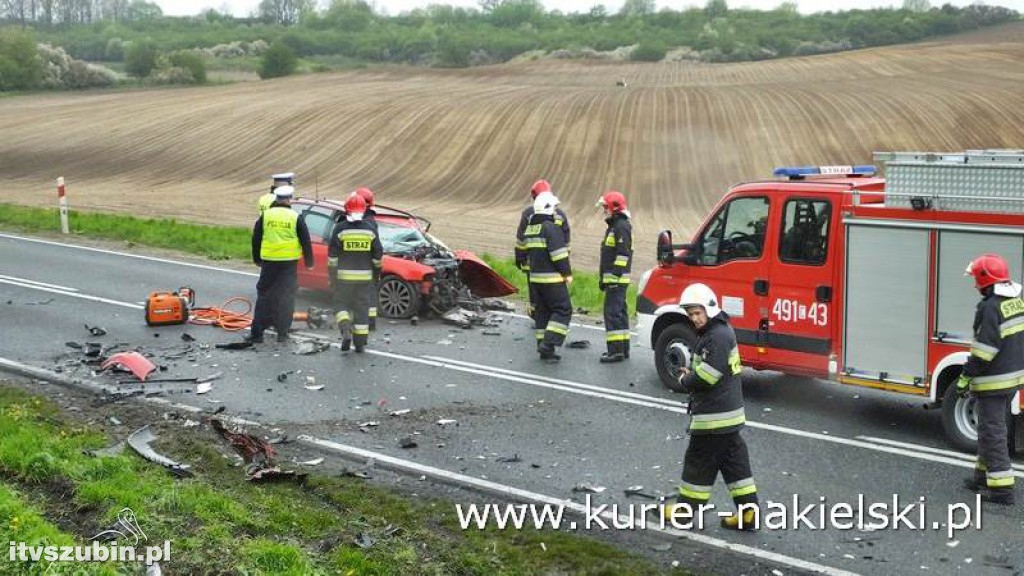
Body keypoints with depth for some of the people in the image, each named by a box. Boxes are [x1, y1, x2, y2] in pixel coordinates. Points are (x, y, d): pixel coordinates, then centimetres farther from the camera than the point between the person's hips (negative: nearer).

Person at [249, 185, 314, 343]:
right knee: (286, 298, 4)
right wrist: (309, 262, 11)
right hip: (289, 263, -1)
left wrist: (257, 259, 21)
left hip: (269, 262, 2)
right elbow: (305, 241, 1)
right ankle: (282, 333, 4)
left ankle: (257, 332, 6)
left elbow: (256, 239, 9)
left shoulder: (265, 216, 3)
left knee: (264, 296, 8)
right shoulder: (296, 218, -2)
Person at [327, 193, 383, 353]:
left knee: (341, 304, 11)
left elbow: (332, 253, -6)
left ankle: (346, 331, -14)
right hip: (365, 276, 2)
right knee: (362, 308, 8)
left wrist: (331, 274, 2)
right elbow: (378, 254, 4)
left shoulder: (340, 228, -6)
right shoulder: (370, 229, 0)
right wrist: (377, 270, 17)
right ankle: (360, 343, 10)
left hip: (344, 275, -2)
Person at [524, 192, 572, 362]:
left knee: (542, 312, 11)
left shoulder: (529, 229, 13)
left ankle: (545, 351, 13)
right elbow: (559, 254, -19)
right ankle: (549, 343, -11)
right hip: (552, 278, -9)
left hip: (535, 277, 9)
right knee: (563, 310, -2)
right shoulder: (551, 228, -15)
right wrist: (567, 273, -11)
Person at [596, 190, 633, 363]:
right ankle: (623, 348, 21)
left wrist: (615, 275, -23)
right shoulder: (614, 226, 20)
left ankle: (616, 350, -13)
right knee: (619, 312, 14)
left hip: (617, 279, -11)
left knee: (613, 313, -12)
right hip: (612, 279, 11)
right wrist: (603, 277, 25)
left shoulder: (622, 226, -14)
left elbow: (623, 254, -21)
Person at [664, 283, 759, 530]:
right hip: (727, 411, 10)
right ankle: (748, 512, 12)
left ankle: (687, 508, 14)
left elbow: (707, 376, -25)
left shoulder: (718, 336, -20)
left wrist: (685, 381, -7)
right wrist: (690, 372, 3)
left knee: (699, 459, 2)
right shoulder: (717, 331, 13)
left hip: (714, 416, -10)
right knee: (733, 459, 10)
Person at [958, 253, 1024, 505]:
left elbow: (984, 348, -23)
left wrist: (965, 377, -17)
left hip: (993, 381, -9)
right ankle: (985, 474, 29)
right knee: (991, 427, 20)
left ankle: (1001, 487, -3)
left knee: (992, 431, -4)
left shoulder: (990, 307, -20)